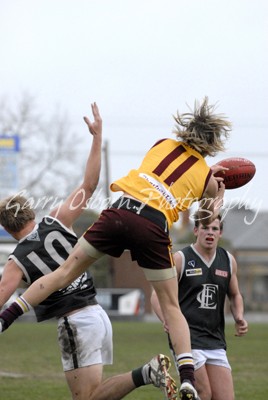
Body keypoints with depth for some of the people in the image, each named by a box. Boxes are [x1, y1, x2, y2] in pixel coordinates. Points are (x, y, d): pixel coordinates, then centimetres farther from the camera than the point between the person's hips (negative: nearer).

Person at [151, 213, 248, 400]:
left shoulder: (228, 261, 10)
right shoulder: (180, 259, -4)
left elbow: (235, 295, 25)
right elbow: (157, 295, -2)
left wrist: (239, 317, 5)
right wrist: (167, 319, -21)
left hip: (216, 341, 5)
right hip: (187, 338, -5)